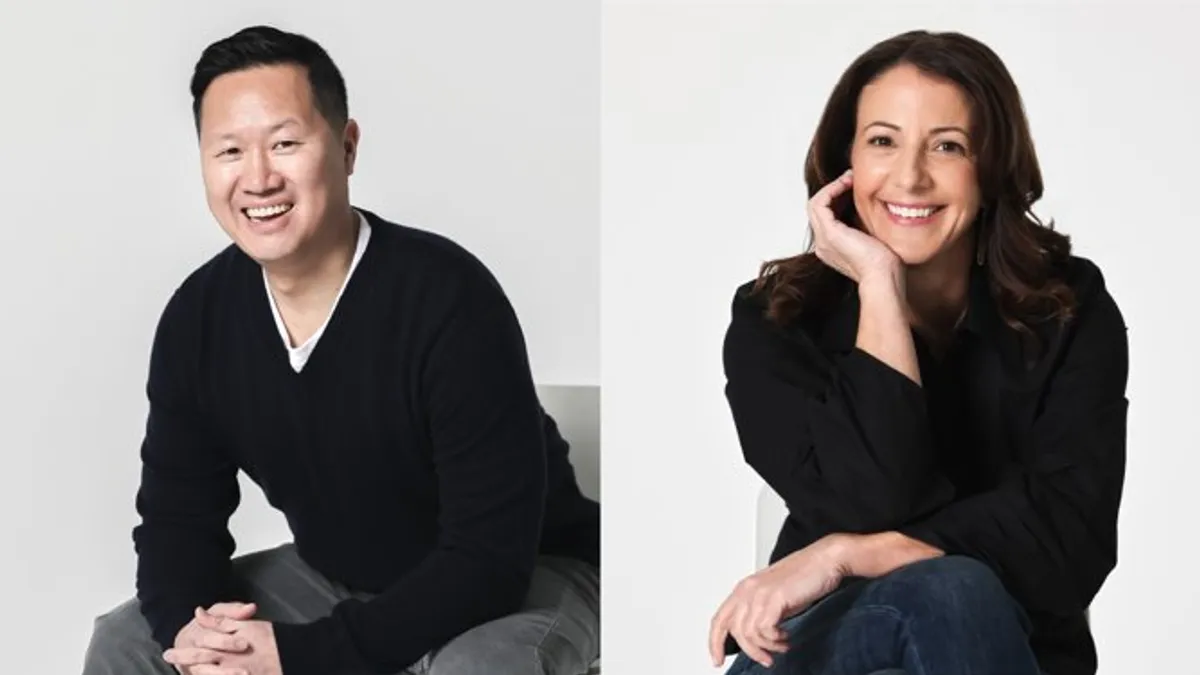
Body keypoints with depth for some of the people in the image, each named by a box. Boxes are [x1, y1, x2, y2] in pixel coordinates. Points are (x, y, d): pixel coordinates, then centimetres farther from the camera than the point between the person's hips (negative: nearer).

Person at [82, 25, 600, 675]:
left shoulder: (448, 299, -28)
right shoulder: (198, 316, -9)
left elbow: (491, 558, -29)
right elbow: (177, 515, 1)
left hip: (525, 576, -6)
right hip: (333, 581, 6)